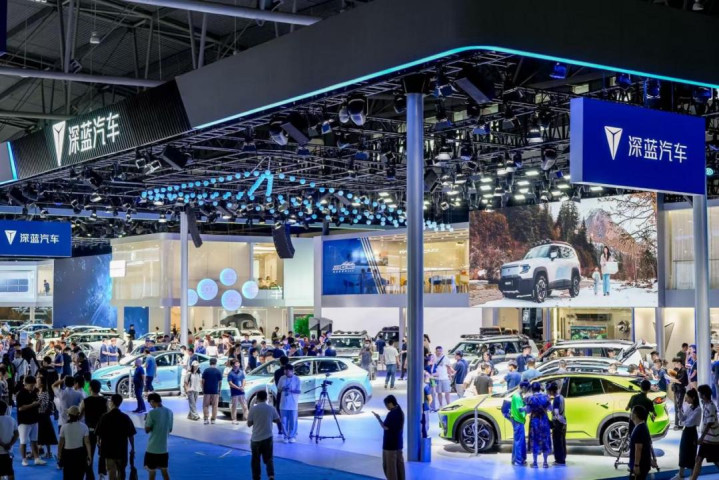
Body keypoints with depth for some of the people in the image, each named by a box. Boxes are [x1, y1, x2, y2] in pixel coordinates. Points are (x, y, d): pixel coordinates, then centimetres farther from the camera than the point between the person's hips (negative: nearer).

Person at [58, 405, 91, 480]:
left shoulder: (64, 427, -6)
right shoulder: (83, 426, -5)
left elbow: (61, 444, -4)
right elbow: (87, 442, -8)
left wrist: (59, 456, 5)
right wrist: (89, 456, -3)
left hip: (68, 453, -1)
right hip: (80, 453, 1)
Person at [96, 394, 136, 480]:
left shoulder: (105, 417, -10)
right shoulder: (125, 417, -5)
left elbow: (99, 434, -3)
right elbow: (131, 435, -3)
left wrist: (98, 442, 18)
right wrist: (132, 448, 7)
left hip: (108, 448, -2)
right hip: (122, 449, 2)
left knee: (112, 472, 2)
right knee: (121, 471, 18)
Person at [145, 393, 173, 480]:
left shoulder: (152, 413, -16)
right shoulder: (169, 412, 3)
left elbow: (147, 430, -11)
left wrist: (146, 422, 6)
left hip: (153, 448, -5)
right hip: (164, 447, 5)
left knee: (152, 471, 6)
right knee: (164, 470, 12)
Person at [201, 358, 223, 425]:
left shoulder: (206, 370, -2)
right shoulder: (218, 371, -1)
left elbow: (203, 381, -2)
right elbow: (220, 382, 0)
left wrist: (203, 389, 7)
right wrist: (219, 390, 12)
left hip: (207, 391, 0)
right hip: (215, 391, 0)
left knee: (206, 405, 5)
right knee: (214, 406, 6)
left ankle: (206, 419, -4)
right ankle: (213, 419, 4)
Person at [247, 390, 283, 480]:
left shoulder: (253, 409, -9)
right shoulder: (271, 408, -3)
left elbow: (249, 424, -4)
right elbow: (277, 421, 6)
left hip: (256, 438, -1)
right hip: (268, 437, 1)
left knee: (255, 460, 12)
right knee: (268, 458, 10)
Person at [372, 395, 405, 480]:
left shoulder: (391, 414, -21)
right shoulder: (400, 412, 8)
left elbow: (386, 427, -20)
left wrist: (378, 418, -12)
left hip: (390, 443, -9)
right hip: (398, 442, 9)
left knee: (390, 464, 0)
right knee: (399, 463, 15)